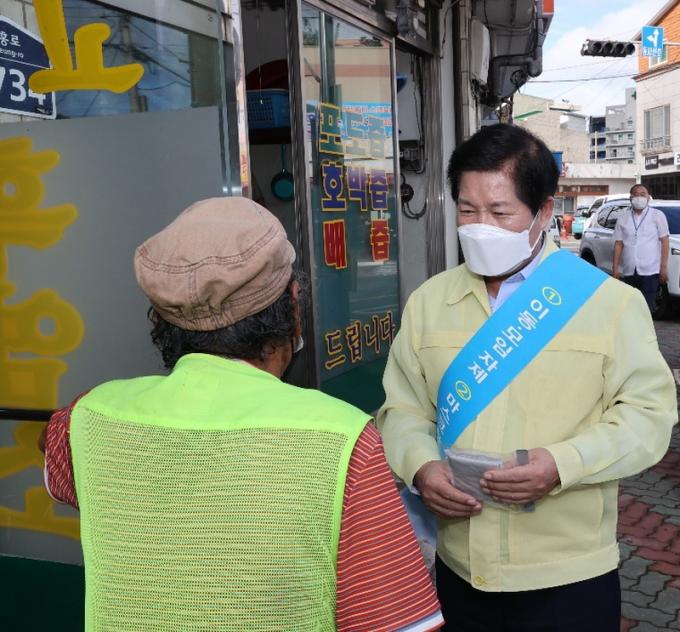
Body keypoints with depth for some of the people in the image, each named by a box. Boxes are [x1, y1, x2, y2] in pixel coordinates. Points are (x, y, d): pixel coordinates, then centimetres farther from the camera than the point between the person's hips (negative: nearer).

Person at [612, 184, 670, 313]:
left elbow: (664, 241, 0)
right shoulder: (623, 217, 10)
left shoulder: (658, 215, 3)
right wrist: (615, 267, 4)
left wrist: (664, 267, -7)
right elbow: (618, 244, 10)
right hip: (628, 272, 3)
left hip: (650, 271, -3)